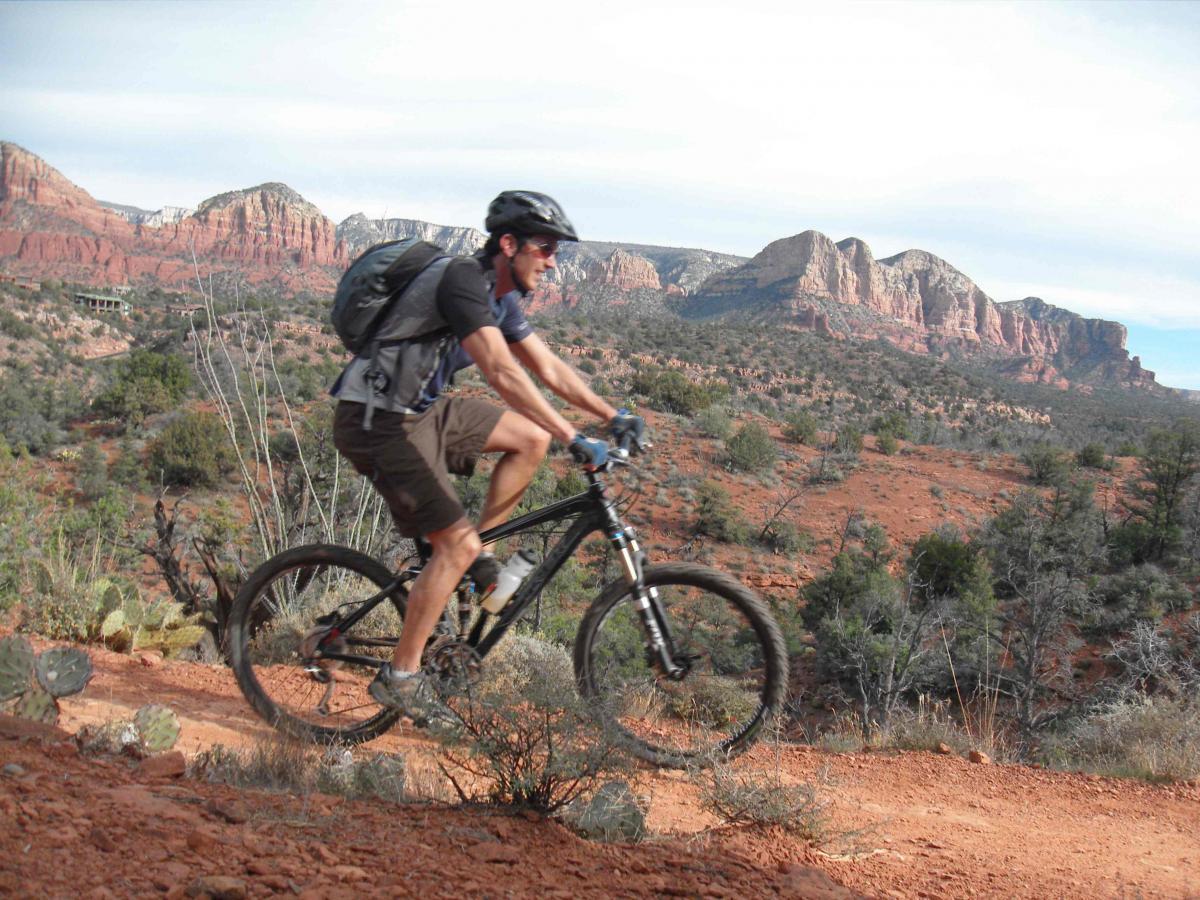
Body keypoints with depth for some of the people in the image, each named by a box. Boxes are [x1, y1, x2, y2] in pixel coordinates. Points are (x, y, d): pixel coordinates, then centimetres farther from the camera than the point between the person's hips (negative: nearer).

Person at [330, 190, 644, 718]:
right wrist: (576, 441, -35)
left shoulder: (501, 298, 8)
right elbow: (503, 375, -32)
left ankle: (480, 552, 11)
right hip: (379, 422, -9)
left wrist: (613, 417, 7)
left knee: (532, 438, 6)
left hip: (422, 410, 9)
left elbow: (549, 368, 14)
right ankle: (400, 678, -1)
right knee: (457, 547, -12)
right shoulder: (464, 281, -23)